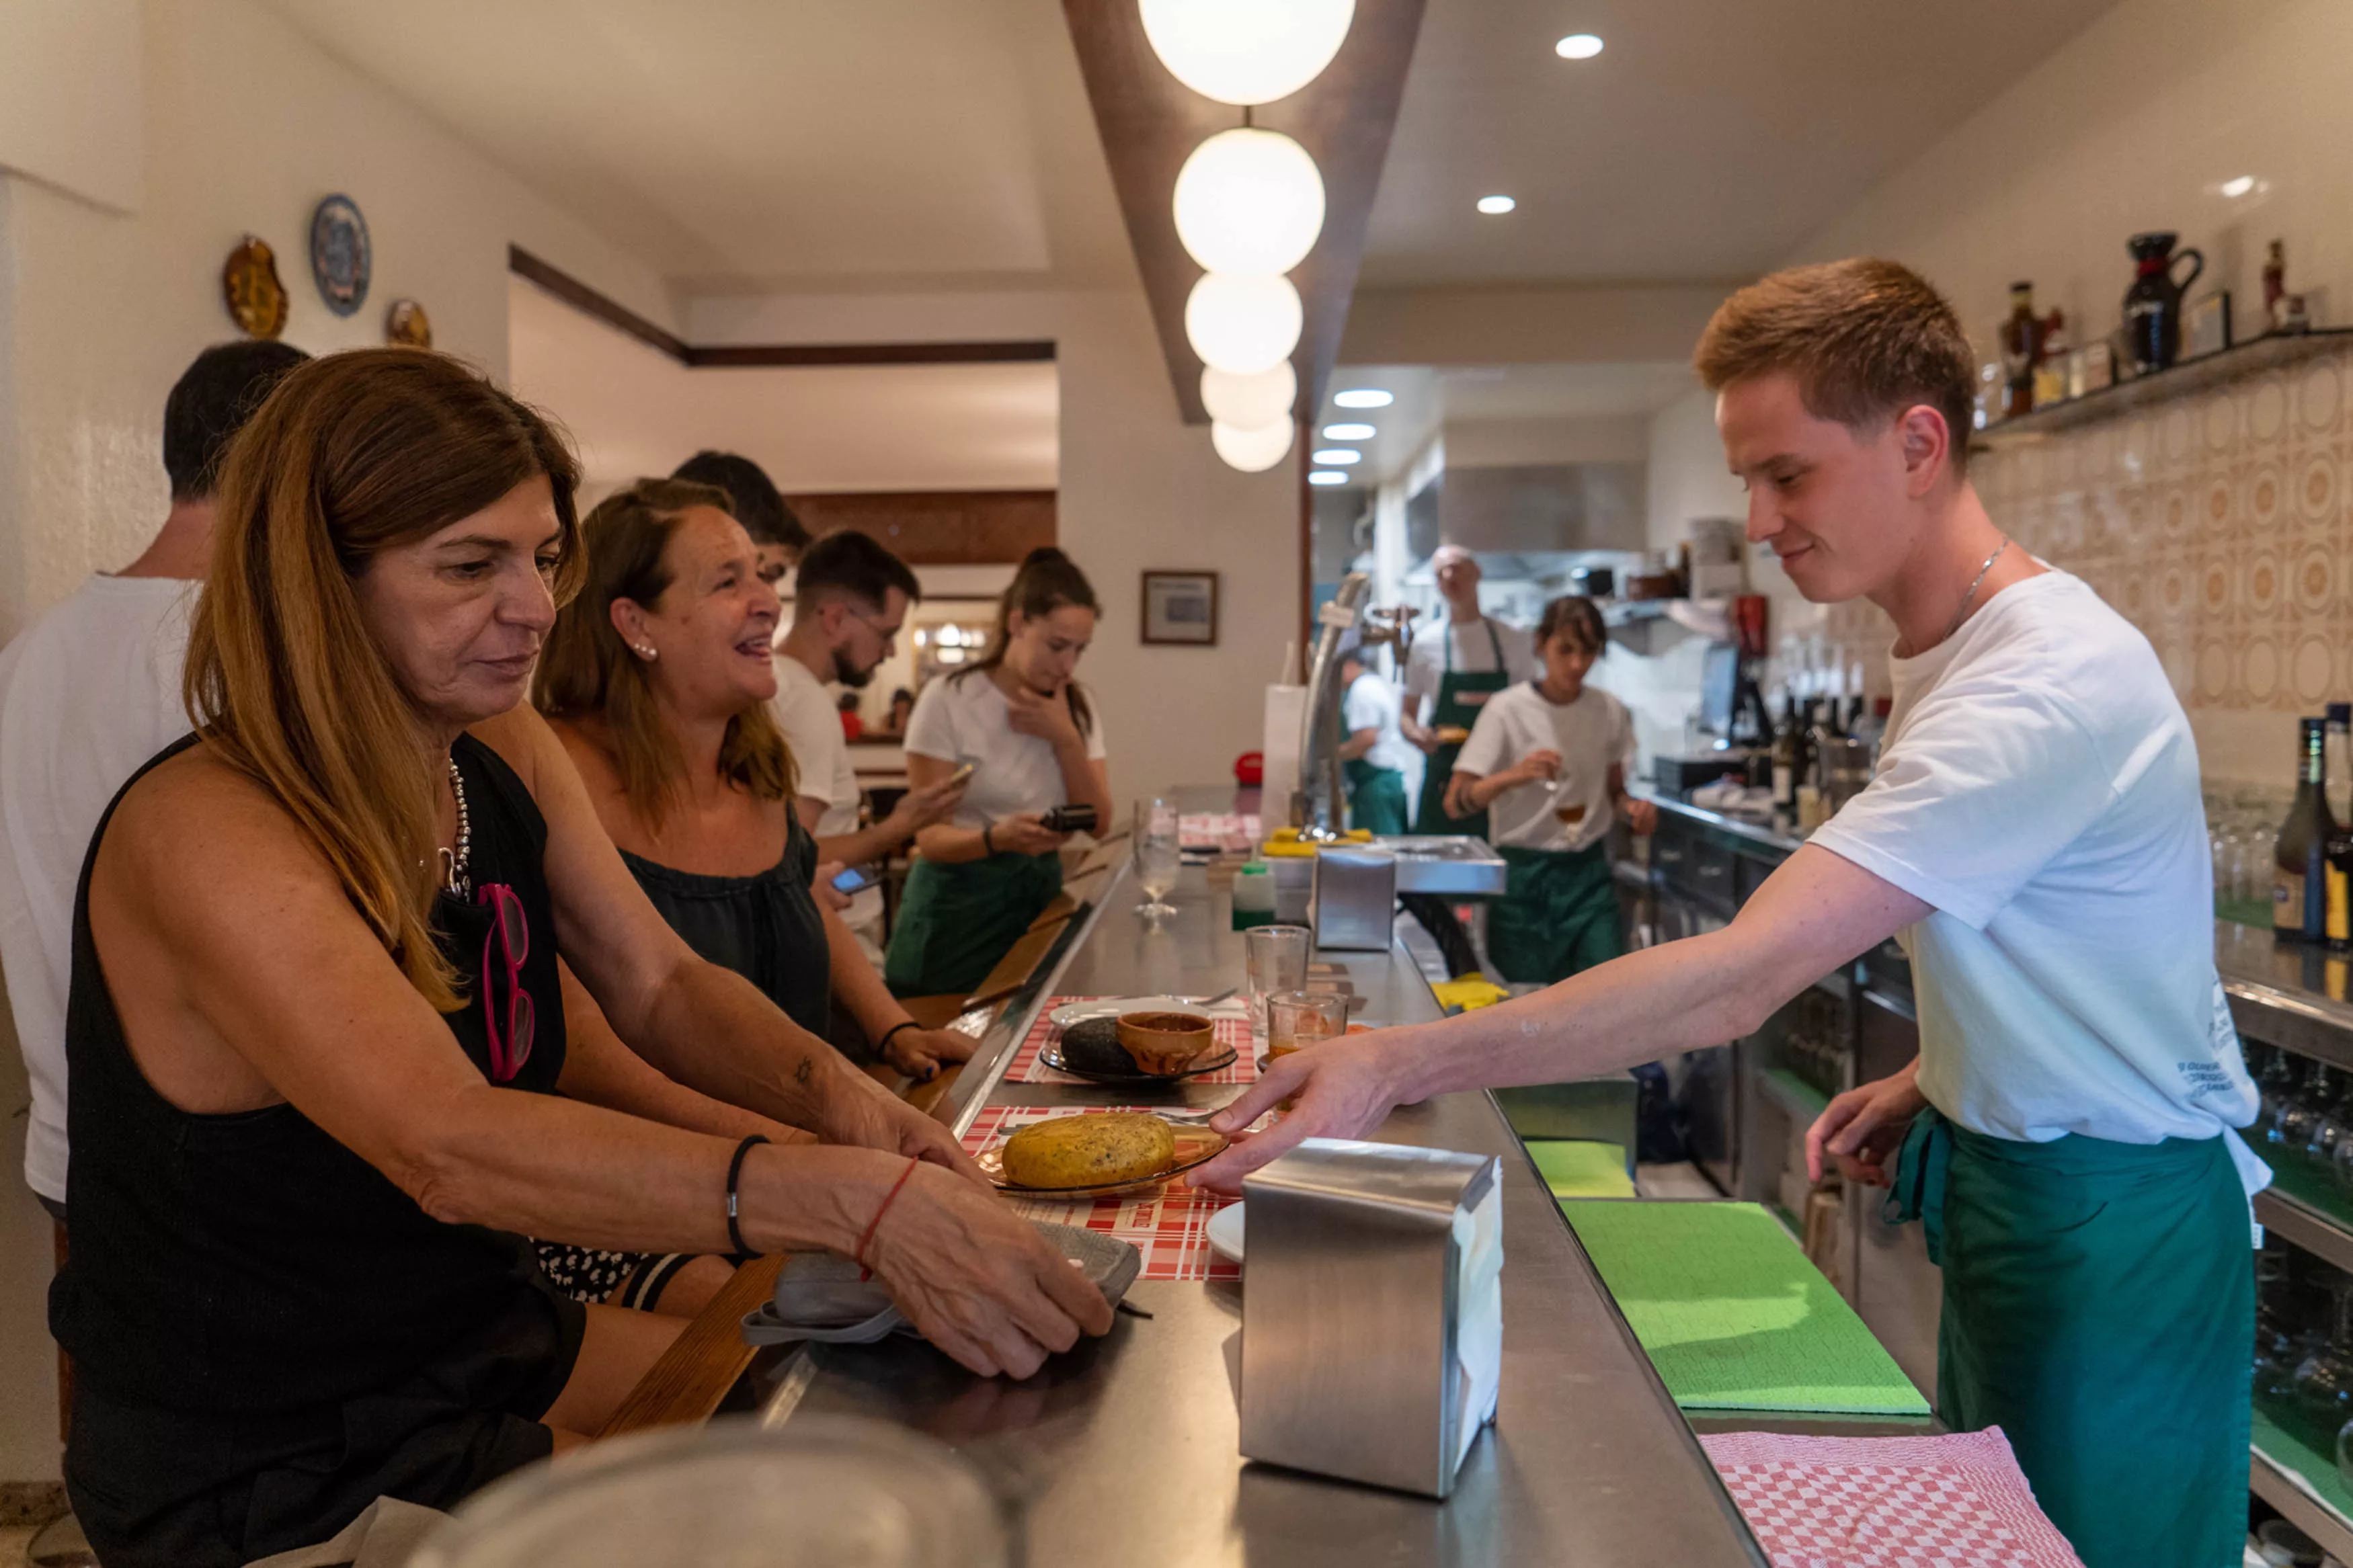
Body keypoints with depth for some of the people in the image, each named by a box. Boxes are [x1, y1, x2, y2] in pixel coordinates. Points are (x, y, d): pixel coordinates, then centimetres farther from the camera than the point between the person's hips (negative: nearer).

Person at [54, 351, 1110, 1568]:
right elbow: (451, 1148, -39)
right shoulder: (209, 831, -27)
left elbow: (660, 989, -4)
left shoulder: (507, 757, -1)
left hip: (483, 1328, 7)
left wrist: (847, 1103, -24)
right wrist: (849, 1198, -47)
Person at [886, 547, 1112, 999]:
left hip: (1042, 893, 5)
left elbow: (1098, 821, 0)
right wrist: (998, 838, -32)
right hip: (960, 901, -4)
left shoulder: (1078, 705, 7)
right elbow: (932, 838, -13)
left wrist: (1065, 739, -12)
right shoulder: (948, 700, -10)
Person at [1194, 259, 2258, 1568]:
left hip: (2113, 1222, -9)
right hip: (2010, 1179, 9)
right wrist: (1935, 1084, 2)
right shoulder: (1958, 651, 5)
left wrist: (1400, 1067, -38)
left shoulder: (2048, 686, -29)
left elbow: (1743, 979, -36)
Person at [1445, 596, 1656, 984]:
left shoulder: (1610, 712, 4)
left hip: (1589, 874, 3)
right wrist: (1514, 776, -29)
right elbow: (1455, 804, -12)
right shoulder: (1508, 710, -7)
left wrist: (1632, 807, -6)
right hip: (1523, 875, -3)